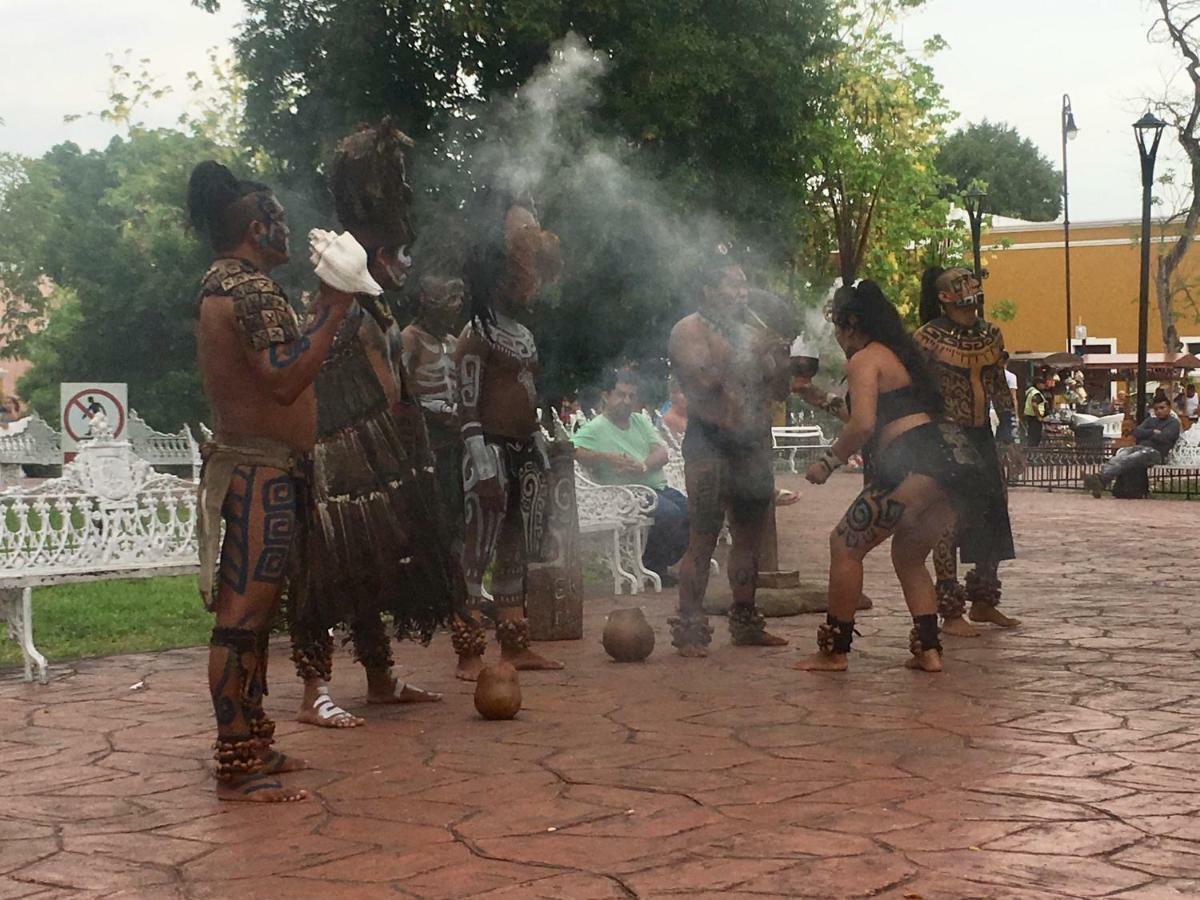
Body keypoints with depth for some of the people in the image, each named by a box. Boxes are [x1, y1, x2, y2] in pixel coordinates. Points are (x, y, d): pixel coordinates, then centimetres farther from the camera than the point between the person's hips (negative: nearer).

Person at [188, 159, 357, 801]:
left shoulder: (217, 285, 18)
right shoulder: (252, 288, -15)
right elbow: (285, 380, -26)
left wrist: (322, 307, 23)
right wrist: (333, 306, -21)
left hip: (240, 463, 11)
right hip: (262, 469, -11)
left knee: (251, 614, 16)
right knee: (243, 617, -10)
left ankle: (252, 744, 25)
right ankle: (237, 769, -7)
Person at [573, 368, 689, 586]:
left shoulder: (640, 421, 19)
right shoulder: (595, 428, -1)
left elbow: (662, 453, 7)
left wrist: (643, 466, -16)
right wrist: (605, 458, -23)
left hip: (658, 486, 7)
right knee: (670, 513, -30)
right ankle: (654, 565, -7)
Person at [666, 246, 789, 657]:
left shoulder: (751, 330, 15)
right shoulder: (689, 330, -4)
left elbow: (778, 390, 16)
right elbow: (704, 382, -19)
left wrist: (780, 358, -3)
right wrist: (747, 348, -17)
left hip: (753, 442, 7)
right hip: (710, 442, -7)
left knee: (750, 538, 11)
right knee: (703, 541, -9)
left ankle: (746, 623, 21)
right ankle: (690, 630, -6)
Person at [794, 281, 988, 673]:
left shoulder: (864, 359, 0)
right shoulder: (898, 353, 27)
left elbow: (863, 424, -14)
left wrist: (827, 463, -2)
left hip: (918, 465, -9)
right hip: (960, 463, 9)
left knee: (846, 545, 2)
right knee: (908, 555, 23)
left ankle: (834, 651, 5)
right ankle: (928, 651, 15)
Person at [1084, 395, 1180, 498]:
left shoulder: (1173, 423, 10)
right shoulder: (1151, 420, 30)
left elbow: (1163, 438, -9)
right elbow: (1136, 432, 14)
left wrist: (1146, 434, 6)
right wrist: (1153, 432, 3)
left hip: (1155, 452, -6)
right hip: (1139, 447, 6)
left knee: (1126, 460, -36)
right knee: (1118, 457, -30)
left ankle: (1101, 479, -54)